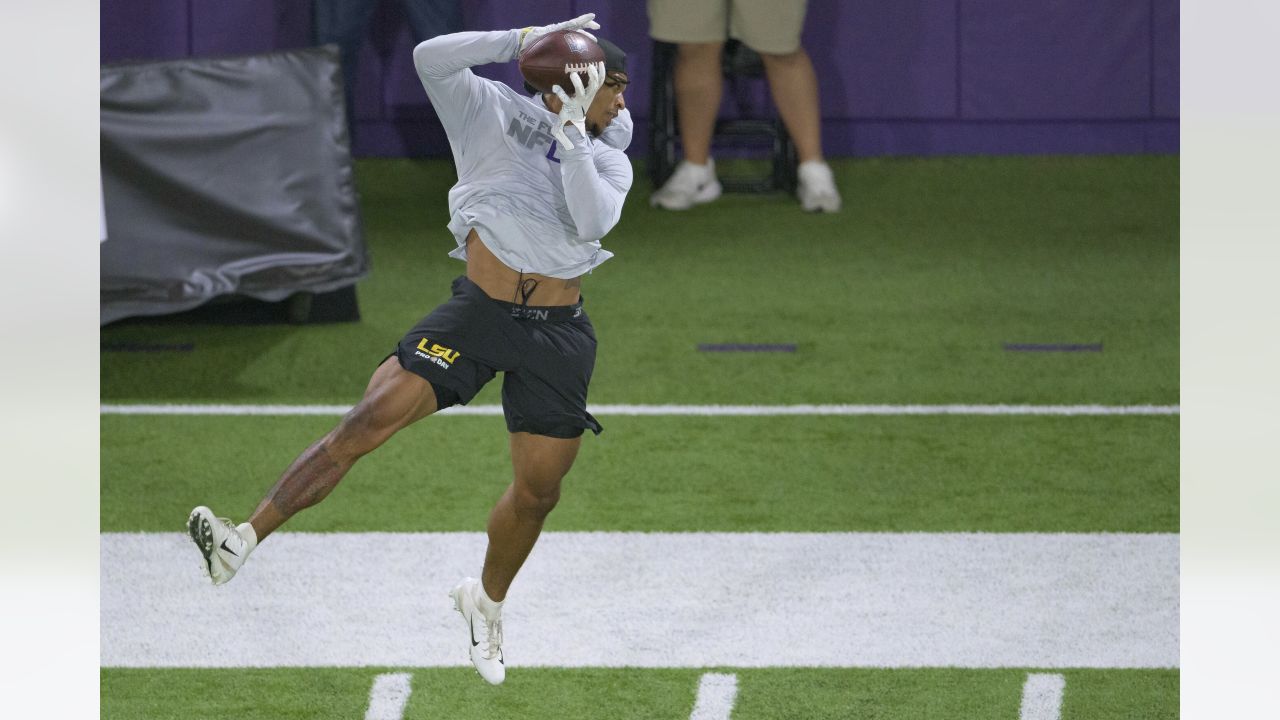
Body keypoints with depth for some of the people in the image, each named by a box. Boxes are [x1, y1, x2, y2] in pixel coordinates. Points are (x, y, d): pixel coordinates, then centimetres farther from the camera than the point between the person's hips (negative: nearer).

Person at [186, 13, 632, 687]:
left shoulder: (608, 159, 10)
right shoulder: (493, 112, 4)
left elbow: (592, 221, -11)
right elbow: (431, 58, -11)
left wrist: (571, 135, -17)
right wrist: (525, 39, -11)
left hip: (558, 335, 3)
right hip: (478, 310, -3)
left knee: (537, 493, 6)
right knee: (365, 423, -17)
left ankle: (487, 601, 34)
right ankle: (243, 540, -22)